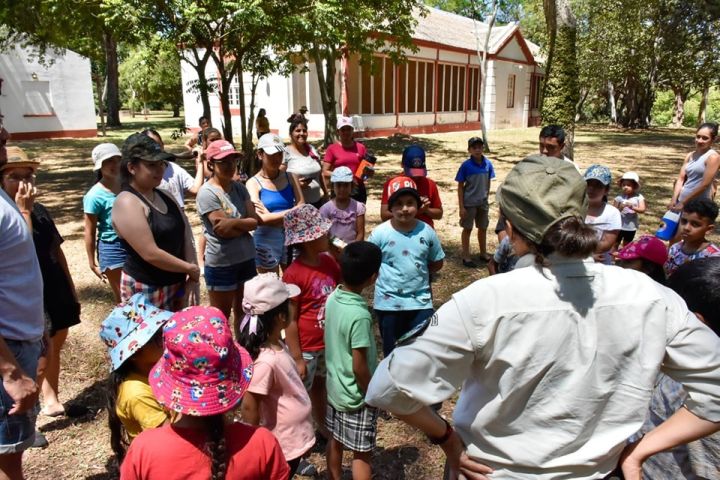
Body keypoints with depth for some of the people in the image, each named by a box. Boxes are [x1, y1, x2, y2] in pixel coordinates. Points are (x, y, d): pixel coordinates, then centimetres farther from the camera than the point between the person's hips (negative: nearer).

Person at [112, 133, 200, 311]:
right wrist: (190, 268, -12)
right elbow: (151, 254, -23)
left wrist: (191, 274, -4)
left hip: (175, 284, 8)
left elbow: (184, 236, 8)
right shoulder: (127, 203, -17)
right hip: (145, 289, -8)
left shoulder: (164, 196, 8)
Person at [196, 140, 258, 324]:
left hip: (246, 258, 6)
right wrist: (244, 223, -8)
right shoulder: (207, 193, -14)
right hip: (221, 264, -6)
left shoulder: (239, 187, 4)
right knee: (221, 317, 10)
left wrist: (233, 223, -17)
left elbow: (254, 222, -4)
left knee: (244, 312, 18)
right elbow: (222, 230, -18)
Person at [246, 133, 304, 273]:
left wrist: (271, 216, -13)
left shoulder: (290, 177, 6)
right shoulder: (254, 183, -5)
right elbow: (261, 218, -16)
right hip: (267, 240, -3)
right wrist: (292, 212, -11)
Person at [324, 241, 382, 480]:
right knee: (362, 454, 10)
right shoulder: (359, 315, -31)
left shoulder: (333, 298, -8)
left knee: (336, 441, 24)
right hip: (356, 396, -7)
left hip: (335, 387, 7)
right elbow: (359, 367, -25)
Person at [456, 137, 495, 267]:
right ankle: (466, 257, 20)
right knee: (467, 229, 9)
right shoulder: (466, 165, -14)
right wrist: (461, 207, -12)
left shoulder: (488, 163, -5)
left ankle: (483, 253, 35)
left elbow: (488, 182, 7)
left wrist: (486, 197, 10)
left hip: (483, 203, 4)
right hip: (469, 203, -4)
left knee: (483, 228, 17)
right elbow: (460, 186, -10)